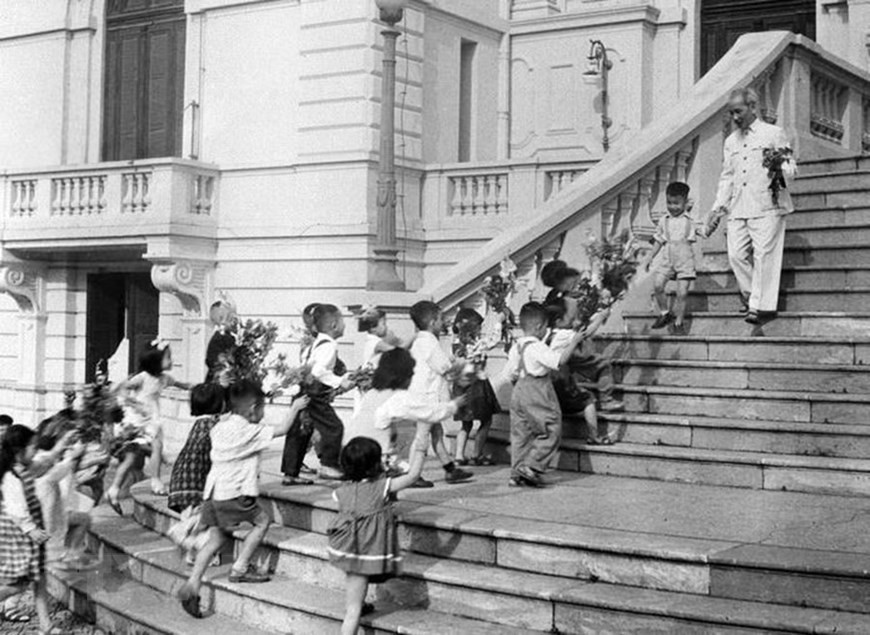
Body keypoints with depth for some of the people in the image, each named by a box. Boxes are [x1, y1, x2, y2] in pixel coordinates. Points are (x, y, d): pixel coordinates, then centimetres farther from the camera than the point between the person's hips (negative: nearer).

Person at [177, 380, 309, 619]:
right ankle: (240, 568, 8)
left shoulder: (219, 427, 11)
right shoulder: (251, 431, -9)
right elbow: (281, 430, -3)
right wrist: (295, 408, 11)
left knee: (216, 539, 13)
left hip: (213, 490, 7)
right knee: (262, 520, 11)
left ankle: (192, 584, 3)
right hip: (234, 493, -7)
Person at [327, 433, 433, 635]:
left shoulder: (343, 491, 0)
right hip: (368, 555, -5)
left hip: (347, 550, 5)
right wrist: (420, 450, 5)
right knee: (353, 610, 2)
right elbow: (413, 475, -8)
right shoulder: (383, 487, -14)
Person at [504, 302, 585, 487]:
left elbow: (510, 374, 11)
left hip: (519, 390, 8)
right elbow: (559, 360, -22)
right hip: (538, 392, -8)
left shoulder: (516, 347, 8)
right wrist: (574, 342, -12)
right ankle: (532, 466, -6)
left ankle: (516, 473, 13)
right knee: (551, 431, 2)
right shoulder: (537, 347, -17)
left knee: (520, 433, 11)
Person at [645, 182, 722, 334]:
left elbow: (705, 231, -4)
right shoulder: (664, 221, 10)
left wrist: (712, 225, -24)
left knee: (682, 293, -5)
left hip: (685, 259, -2)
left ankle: (679, 323, 8)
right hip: (667, 258, 2)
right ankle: (664, 313, 12)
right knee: (658, 286, -12)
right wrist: (650, 257, 13)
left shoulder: (691, 221, 3)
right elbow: (658, 241, 16)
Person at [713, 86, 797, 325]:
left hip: (767, 206, -5)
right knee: (736, 254, -4)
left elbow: (791, 168, 3)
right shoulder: (731, 141, 21)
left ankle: (762, 306, -6)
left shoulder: (774, 133, 5)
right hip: (738, 208, 5)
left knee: (764, 256, -9)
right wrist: (719, 207, 13)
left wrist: (778, 168, -20)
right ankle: (751, 295, 13)